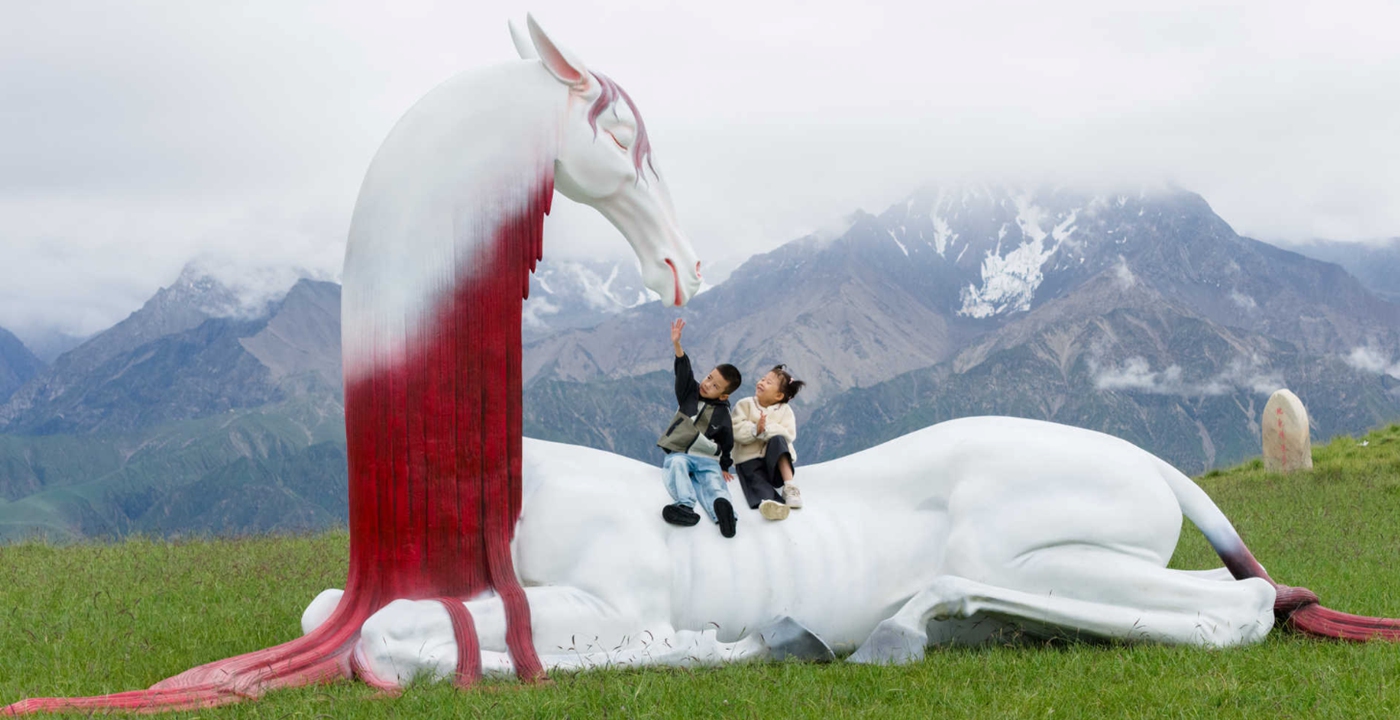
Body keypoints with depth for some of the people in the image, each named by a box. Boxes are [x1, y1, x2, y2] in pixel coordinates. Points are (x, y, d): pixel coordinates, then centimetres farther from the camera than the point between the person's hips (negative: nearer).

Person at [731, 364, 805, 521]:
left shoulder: (785, 411, 7)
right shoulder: (745, 405, 7)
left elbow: (788, 435, -11)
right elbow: (736, 430, -7)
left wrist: (766, 430, -27)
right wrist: (755, 430, -26)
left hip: (776, 459, 1)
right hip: (750, 458, -1)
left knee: (778, 440, -31)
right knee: (756, 481, -33)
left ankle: (789, 487, -40)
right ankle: (767, 501, -69)